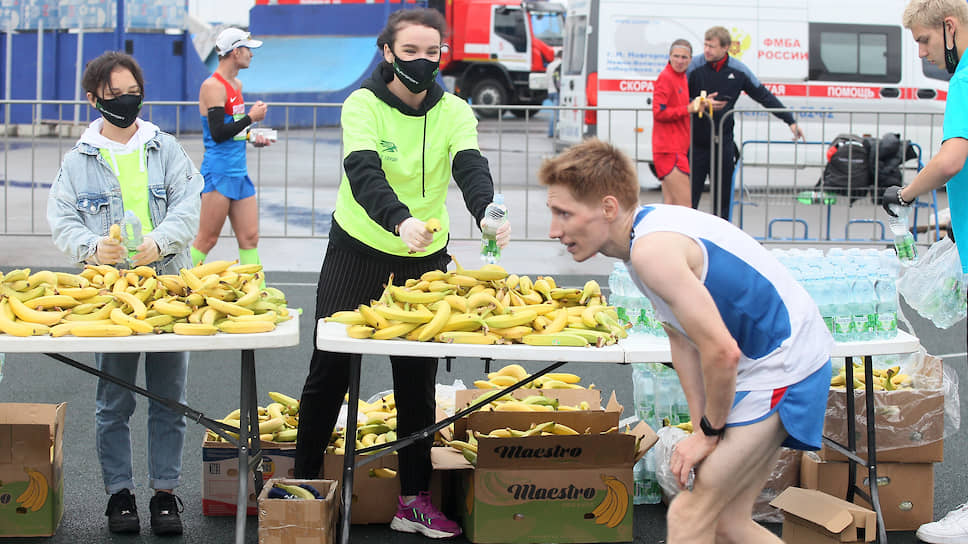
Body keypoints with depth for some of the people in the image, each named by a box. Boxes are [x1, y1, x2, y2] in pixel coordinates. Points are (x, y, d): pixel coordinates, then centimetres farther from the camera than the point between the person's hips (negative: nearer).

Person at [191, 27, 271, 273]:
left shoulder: (237, 84, 16)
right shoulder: (213, 86, -12)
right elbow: (218, 133, -20)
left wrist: (251, 137, 12)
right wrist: (251, 118, -14)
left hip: (239, 172, 9)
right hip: (219, 172, -9)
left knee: (250, 238, 5)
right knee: (207, 240, -5)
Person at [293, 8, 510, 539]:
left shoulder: (454, 112, -6)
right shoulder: (363, 105, -15)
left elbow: (471, 168, -23)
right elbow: (363, 172, -31)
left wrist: (488, 213, -46)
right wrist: (400, 220, -52)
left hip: (426, 258, 2)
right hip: (358, 251, -2)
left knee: (418, 377, 3)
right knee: (331, 367, 3)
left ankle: (414, 499, 12)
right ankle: (302, 484, 19)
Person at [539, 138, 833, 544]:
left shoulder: (653, 249, -26)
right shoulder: (649, 230, 5)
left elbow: (721, 352, -27)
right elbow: (683, 340, 11)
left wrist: (709, 433, -11)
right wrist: (702, 428, 4)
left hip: (785, 366, -10)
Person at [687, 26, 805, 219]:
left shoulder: (738, 70, 1)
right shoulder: (694, 66, -6)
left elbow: (765, 96, 7)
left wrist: (790, 121, 5)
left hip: (723, 143, 3)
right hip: (696, 143, -2)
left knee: (723, 197, 7)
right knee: (689, 196, -3)